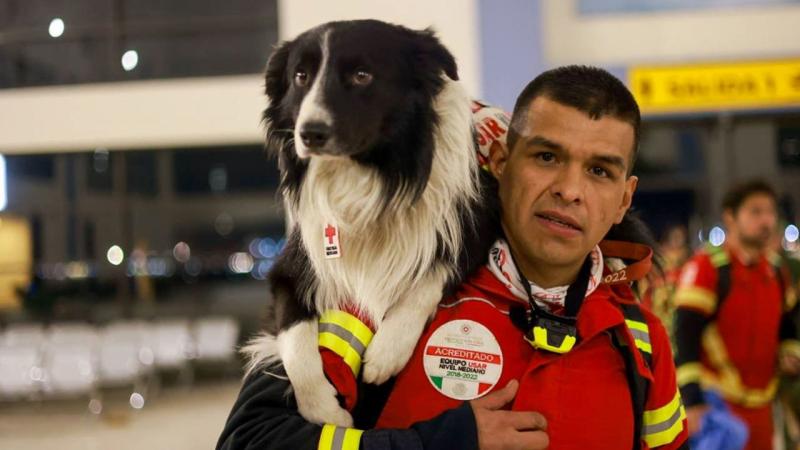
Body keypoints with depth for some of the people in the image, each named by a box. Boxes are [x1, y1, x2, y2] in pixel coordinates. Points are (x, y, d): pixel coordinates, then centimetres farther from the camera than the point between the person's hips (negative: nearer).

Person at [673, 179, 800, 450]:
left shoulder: (777, 275, 11)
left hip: (761, 407, 7)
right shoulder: (706, 268, -11)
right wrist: (693, 404, -23)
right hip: (715, 407, -7)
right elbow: (685, 339, -17)